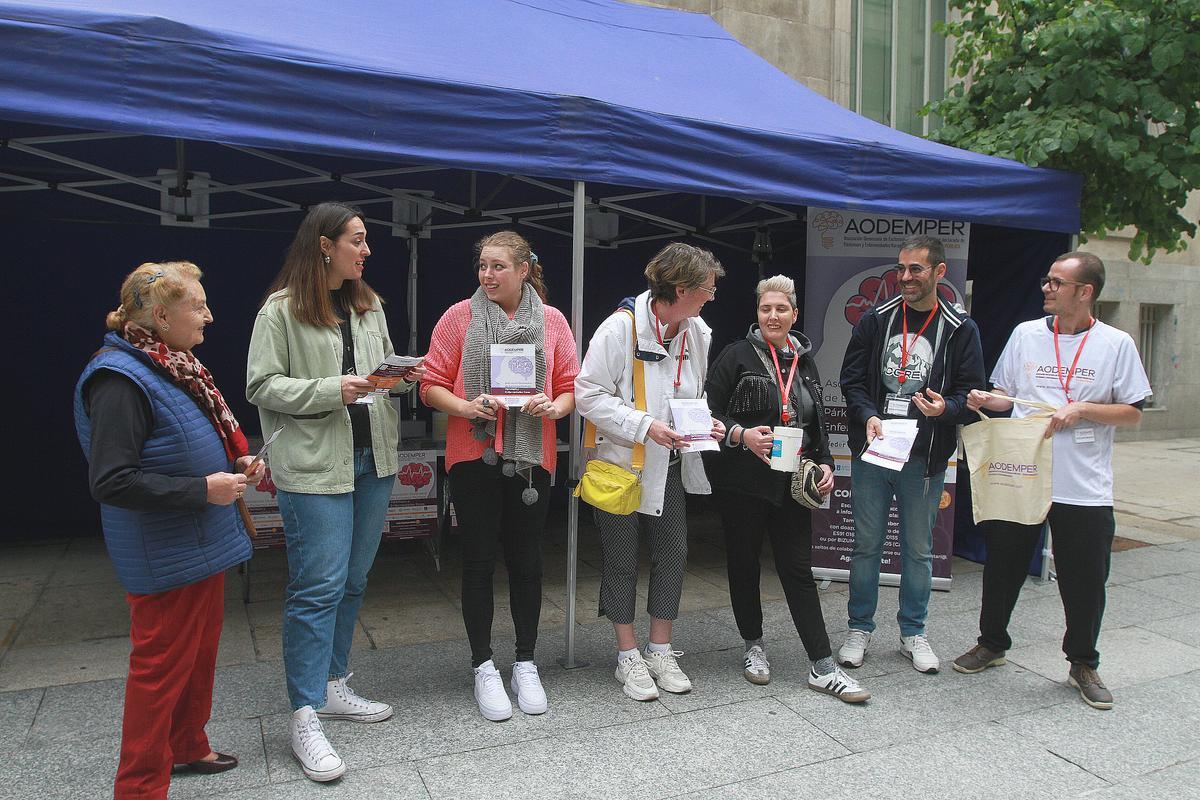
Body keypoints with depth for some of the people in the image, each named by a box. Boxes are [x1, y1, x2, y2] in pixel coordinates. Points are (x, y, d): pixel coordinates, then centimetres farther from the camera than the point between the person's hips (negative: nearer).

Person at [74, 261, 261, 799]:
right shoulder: (120, 378, -21)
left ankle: (187, 747, 40)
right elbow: (110, 481, -25)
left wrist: (234, 463, 4)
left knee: (200, 656, 21)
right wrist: (202, 489, -24)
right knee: (161, 669, 3)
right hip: (166, 560, -9)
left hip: (201, 546, 9)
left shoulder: (173, 366, 8)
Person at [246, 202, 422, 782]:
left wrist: (404, 374, -1)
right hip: (314, 465, -7)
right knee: (319, 587, -6)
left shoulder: (369, 305, 13)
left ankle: (331, 686, 30)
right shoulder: (281, 310, -7)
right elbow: (261, 386, -9)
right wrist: (331, 391, -19)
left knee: (353, 582, 14)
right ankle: (305, 716, 6)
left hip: (373, 459, 7)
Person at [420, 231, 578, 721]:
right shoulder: (460, 317, -1)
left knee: (526, 561, 10)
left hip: (532, 458, 2)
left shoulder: (552, 321, 4)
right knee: (479, 561, 6)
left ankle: (525, 664, 27)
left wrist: (554, 406, -15)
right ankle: (484, 667, 22)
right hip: (474, 456, -1)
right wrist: (466, 407, -19)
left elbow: (571, 387, 6)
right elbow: (431, 385, -1)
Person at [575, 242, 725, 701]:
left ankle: (660, 651, 27)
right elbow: (589, 395, -19)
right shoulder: (620, 327, -19)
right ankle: (628, 658, 23)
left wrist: (708, 422, -4)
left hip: (670, 464, 6)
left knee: (673, 553, 10)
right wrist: (645, 426, -26)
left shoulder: (699, 333, 0)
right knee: (622, 560, 6)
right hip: (621, 461, -6)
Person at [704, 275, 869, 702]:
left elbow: (817, 422, 20)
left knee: (798, 569, 3)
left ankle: (823, 667, 7)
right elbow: (708, 411, -7)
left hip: (790, 483, 4)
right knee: (744, 562, 9)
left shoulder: (805, 362, 13)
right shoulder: (738, 355, -4)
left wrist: (825, 463, 7)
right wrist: (742, 435, -22)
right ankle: (753, 646, 28)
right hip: (743, 480, -4)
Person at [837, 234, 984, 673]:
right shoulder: (876, 319, 3)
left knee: (919, 549, 11)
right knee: (867, 544, 9)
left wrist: (946, 407, -20)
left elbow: (971, 391, 1)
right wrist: (868, 416, -14)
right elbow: (851, 379, 4)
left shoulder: (960, 329, 0)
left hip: (925, 457, 0)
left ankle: (913, 633, 28)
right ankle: (859, 628, 24)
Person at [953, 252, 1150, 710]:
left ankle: (1083, 664, 28)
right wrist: (986, 400, -9)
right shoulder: (1025, 334, 5)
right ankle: (992, 644, 32)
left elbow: (1133, 414, 1)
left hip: (1084, 487, -2)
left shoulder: (1116, 344, -1)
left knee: (1085, 580, 8)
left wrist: (1082, 409, -15)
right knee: (1003, 566, 12)